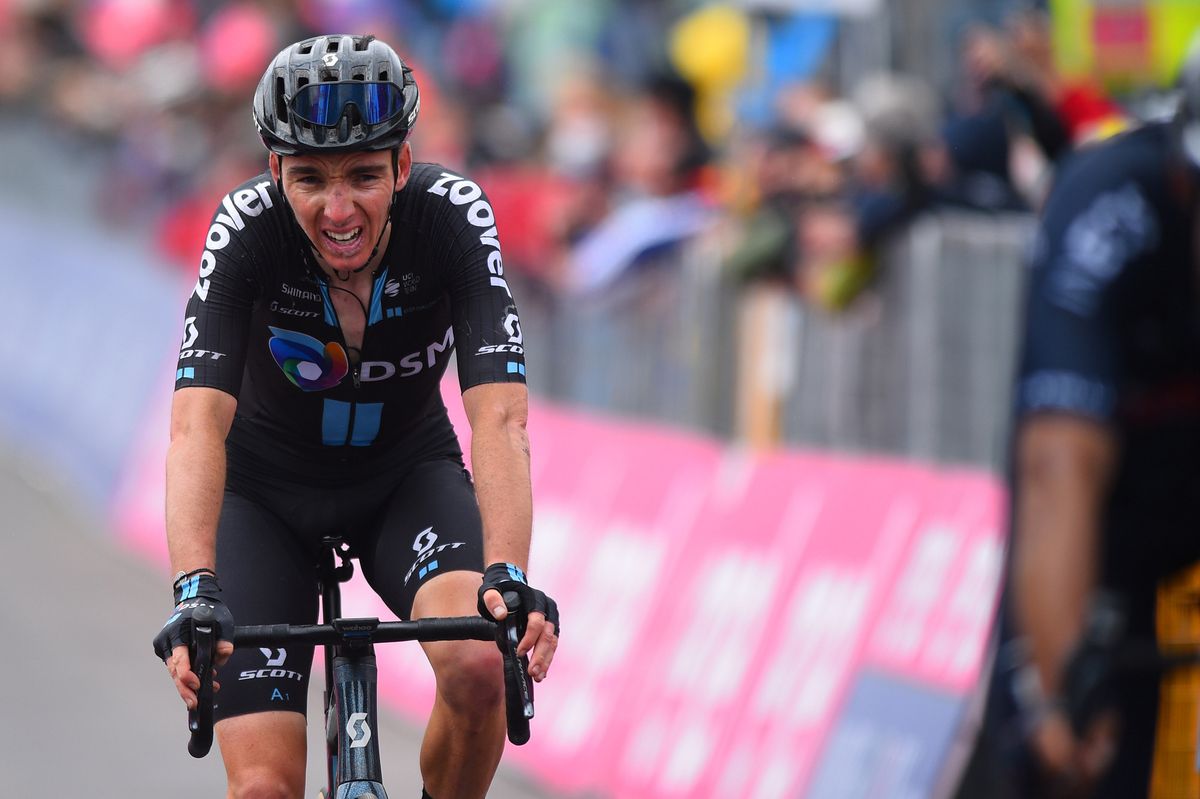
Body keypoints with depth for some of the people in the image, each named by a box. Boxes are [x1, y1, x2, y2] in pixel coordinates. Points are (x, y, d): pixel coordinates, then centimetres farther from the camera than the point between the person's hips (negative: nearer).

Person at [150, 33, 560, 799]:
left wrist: (508, 578, -50)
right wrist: (194, 592, -51)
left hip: (407, 472, 1)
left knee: (481, 663, -30)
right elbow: (199, 425, -36)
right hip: (267, 491, 0)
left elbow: (499, 417, -35)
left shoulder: (453, 214, -26)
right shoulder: (249, 225, -27)